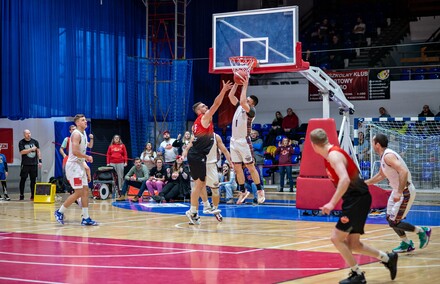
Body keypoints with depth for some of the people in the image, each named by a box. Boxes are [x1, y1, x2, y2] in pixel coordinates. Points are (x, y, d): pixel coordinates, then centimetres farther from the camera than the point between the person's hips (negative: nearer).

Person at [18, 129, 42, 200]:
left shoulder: (35, 142, 8)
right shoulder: (21, 142, -1)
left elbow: (38, 151, 9)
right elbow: (22, 152, -12)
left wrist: (40, 161, 2)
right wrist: (31, 149, -14)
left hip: (34, 164, 3)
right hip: (25, 164, -3)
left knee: (33, 180, 4)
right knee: (23, 179, -1)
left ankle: (33, 195, 10)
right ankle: (21, 195, 7)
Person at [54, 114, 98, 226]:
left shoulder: (83, 133, 15)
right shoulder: (76, 134, -15)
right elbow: (75, 151, -26)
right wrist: (87, 157, -15)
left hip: (80, 165, 10)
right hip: (73, 165, -10)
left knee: (85, 190, 6)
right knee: (78, 192, -10)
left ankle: (86, 218, 8)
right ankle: (60, 212, 2)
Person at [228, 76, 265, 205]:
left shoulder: (251, 111, -12)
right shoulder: (239, 106, 10)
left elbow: (242, 101, -28)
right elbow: (230, 96, 8)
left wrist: (245, 86, -21)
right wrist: (237, 83, 1)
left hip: (244, 142, -7)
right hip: (234, 141, 7)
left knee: (250, 167, -1)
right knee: (237, 168, 10)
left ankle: (260, 191, 7)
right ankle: (243, 192, 19)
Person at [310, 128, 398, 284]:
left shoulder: (334, 155, -17)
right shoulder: (332, 154, 12)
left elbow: (345, 179, -31)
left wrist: (332, 203, -32)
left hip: (357, 199, -10)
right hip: (356, 199, 10)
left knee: (337, 238, -9)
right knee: (353, 244, 12)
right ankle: (388, 258, 23)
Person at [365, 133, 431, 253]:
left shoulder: (388, 156, -21)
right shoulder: (384, 156, 11)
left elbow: (404, 172, -33)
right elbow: (381, 175, 28)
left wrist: (399, 193, -33)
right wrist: (365, 183, 29)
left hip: (406, 192, -10)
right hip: (397, 190, 10)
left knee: (394, 222, -7)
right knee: (390, 218, 15)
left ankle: (422, 231, 7)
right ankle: (406, 244, 25)